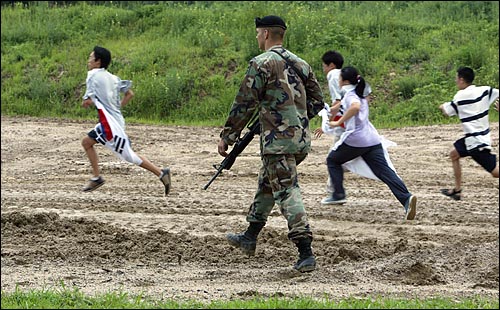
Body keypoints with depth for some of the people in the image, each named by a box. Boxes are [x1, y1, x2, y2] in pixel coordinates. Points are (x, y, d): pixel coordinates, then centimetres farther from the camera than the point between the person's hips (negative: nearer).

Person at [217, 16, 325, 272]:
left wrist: (227, 136, -2)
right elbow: (316, 102, 17)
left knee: (287, 194, -10)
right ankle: (250, 237, 36)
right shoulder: (300, 64, 14)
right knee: (266, 184, 24)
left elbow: (244, 104, -9)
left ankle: (306, 253, -18)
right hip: (302, 140, 8)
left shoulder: (261, 63, -9)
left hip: (278, 142, -8)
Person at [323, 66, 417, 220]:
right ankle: (406, 198, -26)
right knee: (384, 171, -5)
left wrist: (338, 122, -19)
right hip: (373, 140, 7)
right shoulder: (360, 95, 24)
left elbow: (355, 107, -28)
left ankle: (338, 195, 12)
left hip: (355, 140, -7)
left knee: (333, 160, 19)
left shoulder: (349, 94, -4)